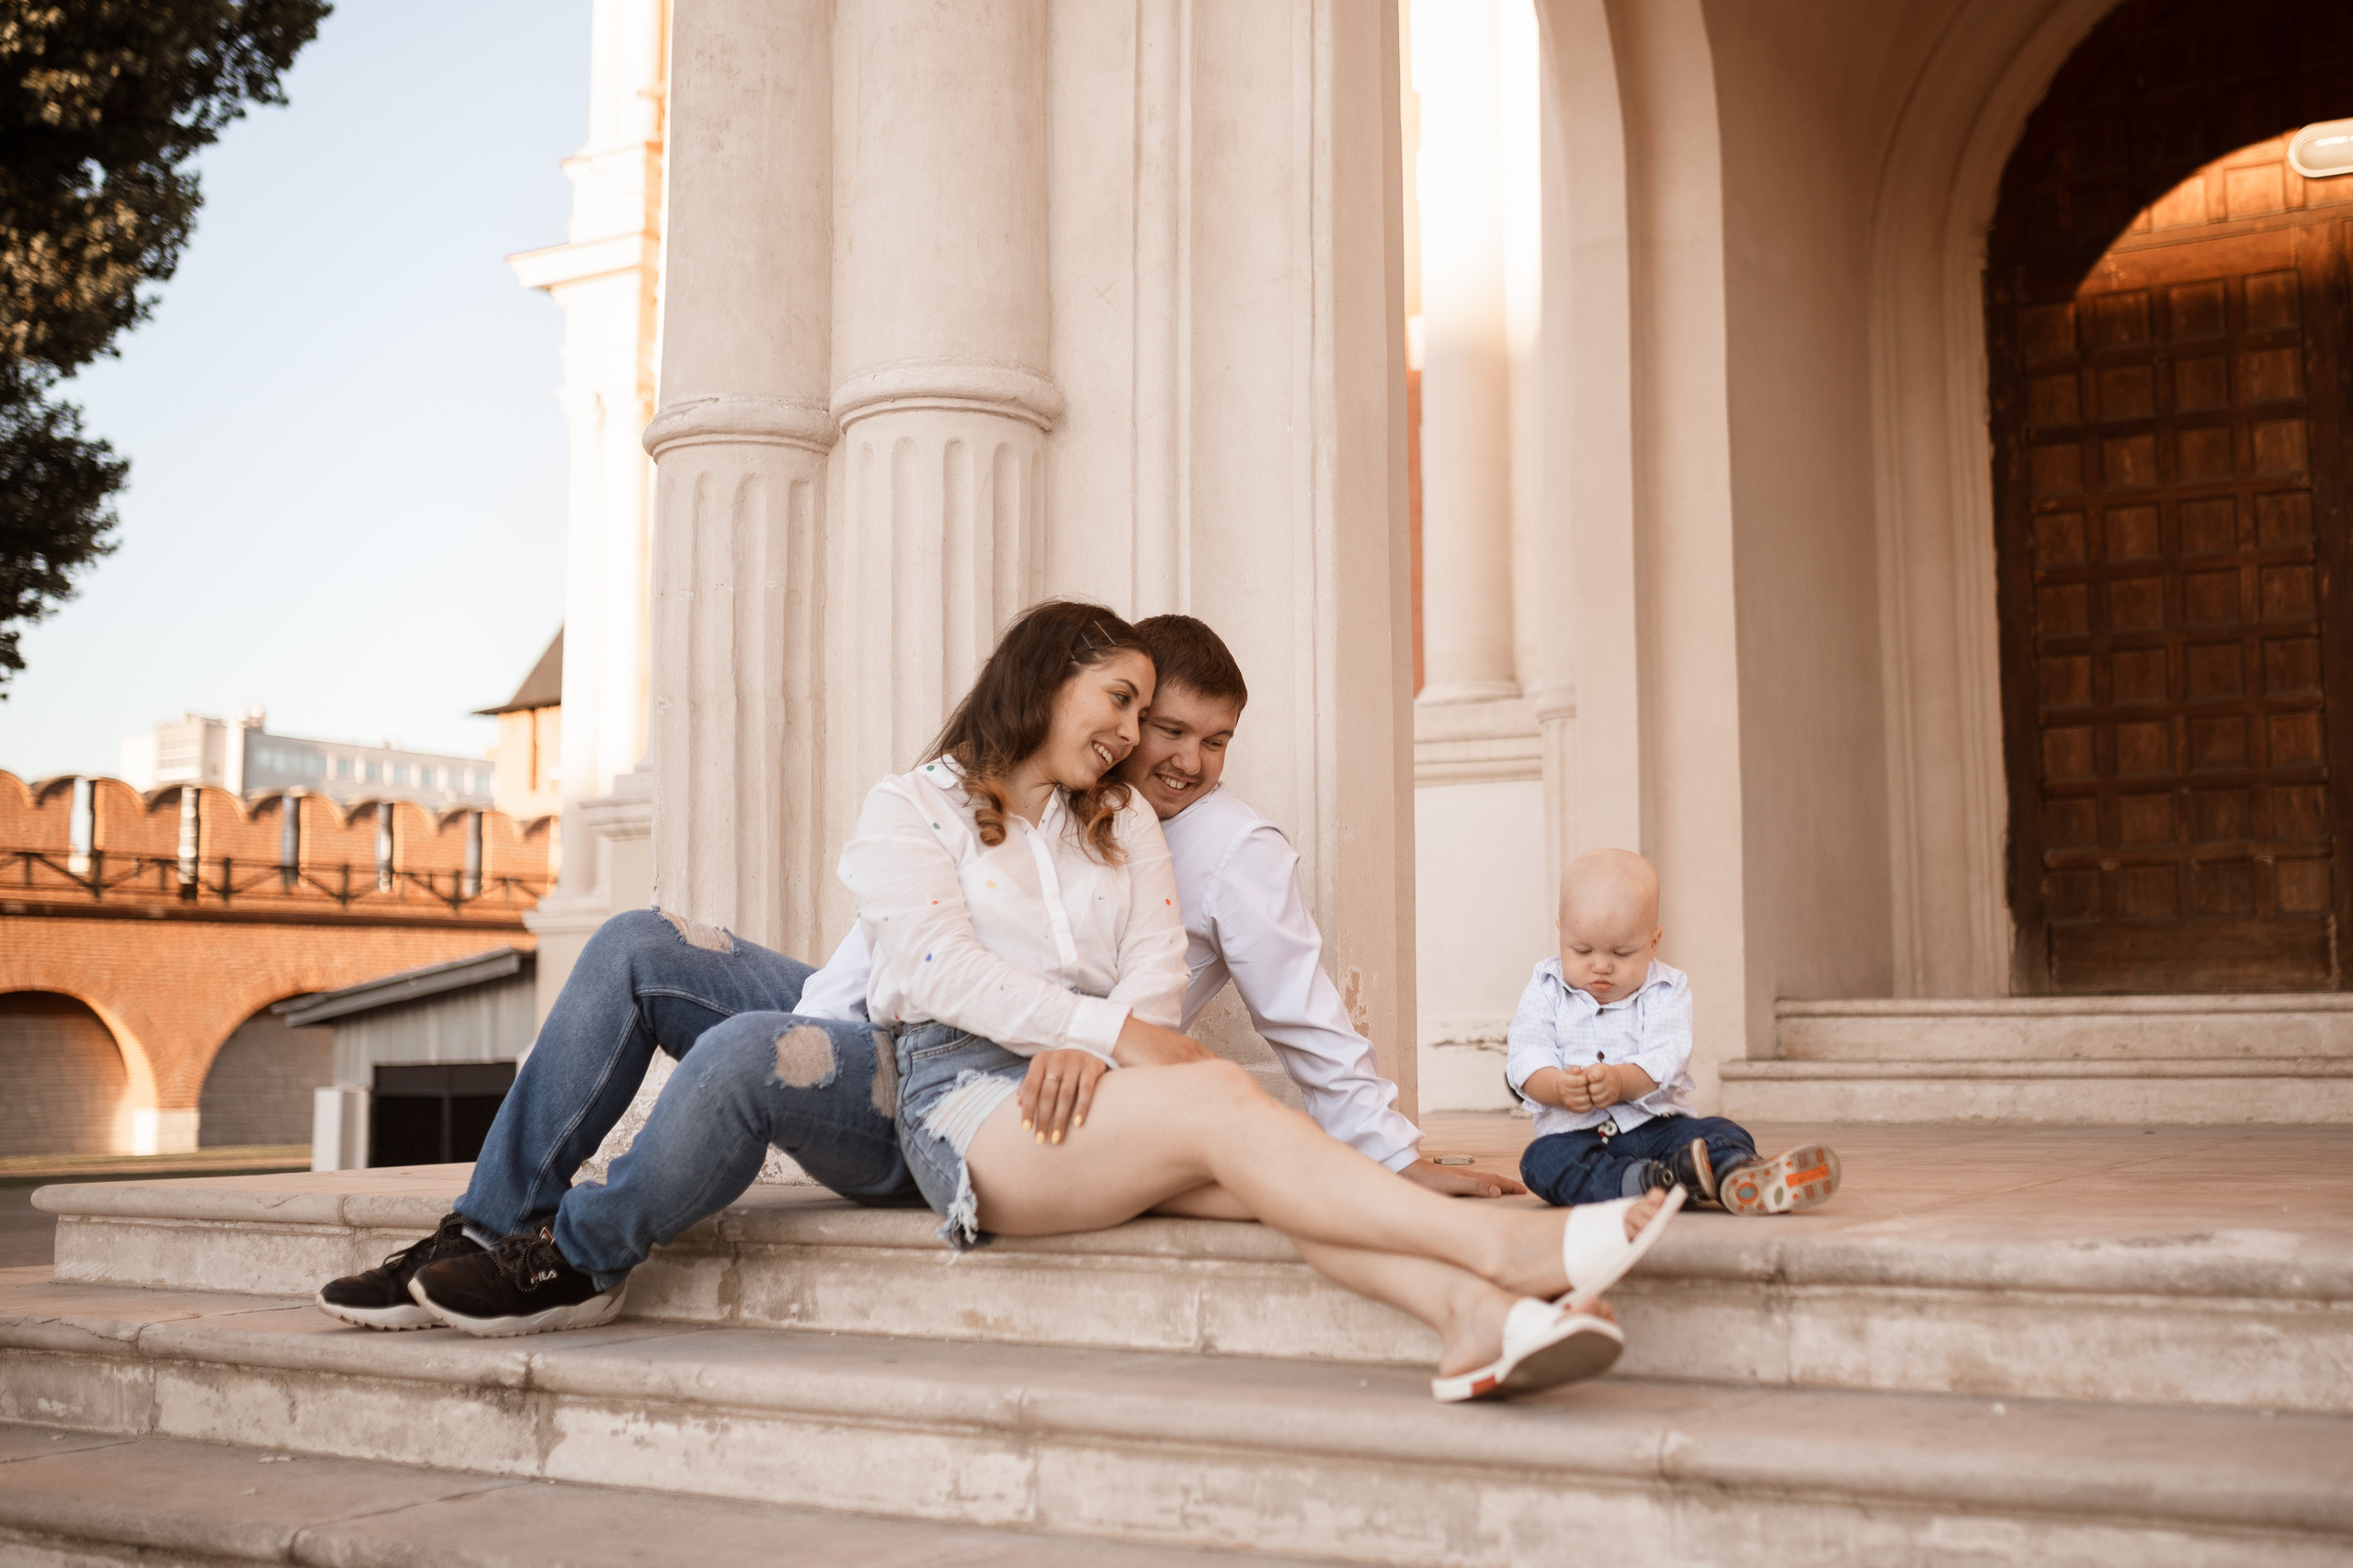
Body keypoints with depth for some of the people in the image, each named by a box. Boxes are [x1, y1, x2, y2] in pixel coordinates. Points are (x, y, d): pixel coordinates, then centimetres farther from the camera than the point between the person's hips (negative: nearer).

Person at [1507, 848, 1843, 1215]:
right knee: (1543, 1159, -32)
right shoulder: (1546, 989, 6)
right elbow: (1526, 1058, -4)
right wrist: (1559, 1088, -27)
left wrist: (1621, 1081, -31)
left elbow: (1666, 1059, -10)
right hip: (1575, 1133, -1)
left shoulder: (1667, 991, 4)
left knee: (1722, 1134, -23)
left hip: (1658, 1126, 1)